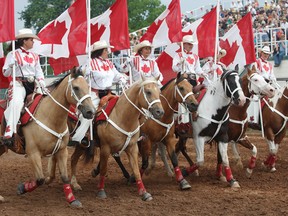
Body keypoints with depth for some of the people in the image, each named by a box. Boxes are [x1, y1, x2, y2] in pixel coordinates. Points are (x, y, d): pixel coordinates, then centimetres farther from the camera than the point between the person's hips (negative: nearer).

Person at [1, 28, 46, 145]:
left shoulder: (34, 56, 18)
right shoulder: (13, 54, 1)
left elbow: (38, 71, 15)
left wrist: (41, 82, -3)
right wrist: (11, 66, -22)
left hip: (32, 85, 7)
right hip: (18, 84, -7)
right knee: (16, 103, -30)